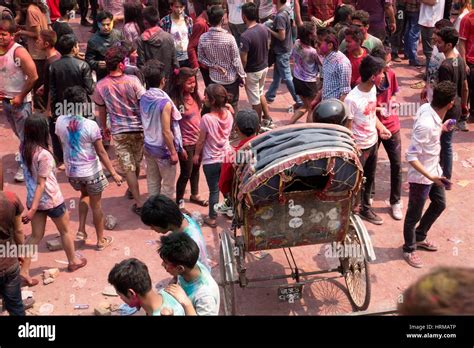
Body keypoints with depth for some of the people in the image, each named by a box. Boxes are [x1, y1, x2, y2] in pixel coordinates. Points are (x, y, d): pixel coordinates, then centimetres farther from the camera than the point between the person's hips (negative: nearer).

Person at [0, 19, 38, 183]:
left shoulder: (19, 52, -18)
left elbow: (33, 77, -20)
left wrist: (20, 97, -15)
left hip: (20, 101, -6)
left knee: (24, 135, 4)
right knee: (18, 133, 19)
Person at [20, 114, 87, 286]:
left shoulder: (24, 149, -5)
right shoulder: (44, 155, -26)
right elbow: (41, 183, -24)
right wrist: (33, 209, -22)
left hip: (34, 199, 6)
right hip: (52, 200, -6)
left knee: (36, 236, 15)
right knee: (65, 231, 17)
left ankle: (23, 271, 11)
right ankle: (73, 261, 36)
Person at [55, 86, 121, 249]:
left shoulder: (60, 121, -9)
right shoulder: (90, 125, -21)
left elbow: (63, 145, 6)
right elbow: (101, 152, -16)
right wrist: (114, 173, -8)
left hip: (71, 170, 5)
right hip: (91, 171, -4)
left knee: (85, 195, 31)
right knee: (96, 205, 12)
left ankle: (81, 230, 23)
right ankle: (101, 240, 26)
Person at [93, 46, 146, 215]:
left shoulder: (101, 86, -6)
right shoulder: (132, 80, -13)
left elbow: (101, 110, 5)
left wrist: (104, 127, 21)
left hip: (118, 132, 0)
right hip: (138, 128, 0)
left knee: (128, 167, 4)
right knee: (137, 162, 22)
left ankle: (139, 203, 3)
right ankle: (132, 189, 43)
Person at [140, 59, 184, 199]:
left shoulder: (143, 98, -3)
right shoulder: (165, 102, -25)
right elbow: (166, 131, -24)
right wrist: (173, 152, -14)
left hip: (148, 146, 7)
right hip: (163, 149, -7)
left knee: (152, 181, 18)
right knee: (168, 184, 9)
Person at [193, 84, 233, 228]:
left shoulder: (207, 118, -24)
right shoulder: (228, 114, -9)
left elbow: (201, 140, -12)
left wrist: (197, 154, 3)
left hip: (211, 160, -4)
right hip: (226, 157, 5)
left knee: (214, 190, 8)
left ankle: (212, 218, 21)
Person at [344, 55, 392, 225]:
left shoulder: (373, 89, -3)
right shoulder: (352, 99, -28)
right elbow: (347, 129, -21)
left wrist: (381, 127, -4)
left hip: (373, 143, 8)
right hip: (359, 147, -8)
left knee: (369, 179, 23)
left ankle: (365, 209, 43)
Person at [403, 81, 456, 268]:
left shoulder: (427, 108, -9)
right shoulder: (426, 125, -34)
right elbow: (411, 157, -30)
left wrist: (441, 128, 23)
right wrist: (430, 177, -34)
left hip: (434, 170, 9)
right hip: (421, 176, -9)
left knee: (440, 204, 25)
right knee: (414, 214, 11)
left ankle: (420, 237, 44)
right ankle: (409, 249, 33)